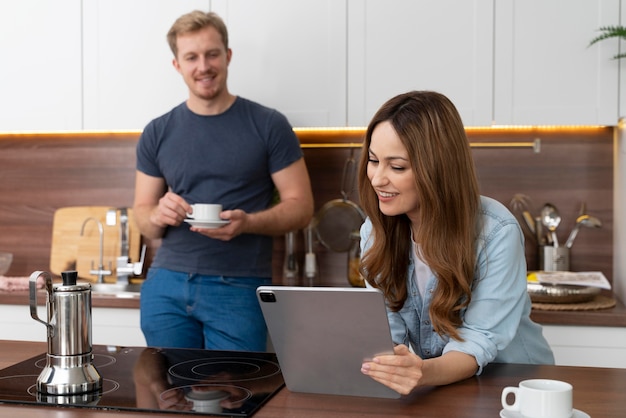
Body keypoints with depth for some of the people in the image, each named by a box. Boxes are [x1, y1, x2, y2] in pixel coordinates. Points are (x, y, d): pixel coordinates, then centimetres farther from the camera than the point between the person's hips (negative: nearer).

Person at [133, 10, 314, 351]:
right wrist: (158, 215, -11)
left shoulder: (268, 126, -1)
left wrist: (247, 223, -19)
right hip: (167, 286, 3)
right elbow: (142, 216, 12)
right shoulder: (157, 134, 7)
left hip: (239, 288, -2)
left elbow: (300, 206, -1)